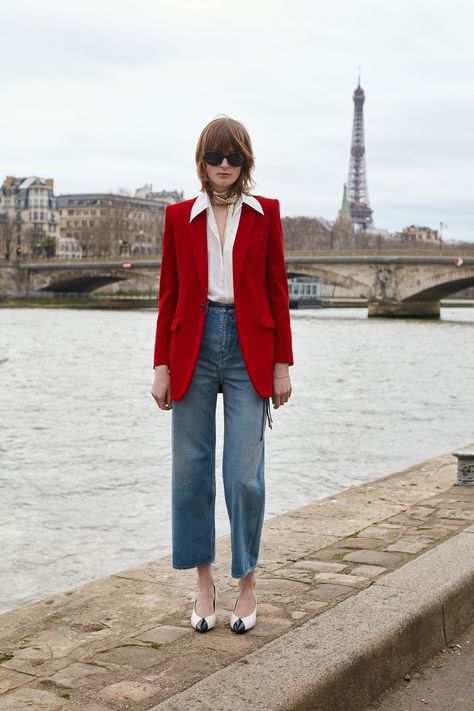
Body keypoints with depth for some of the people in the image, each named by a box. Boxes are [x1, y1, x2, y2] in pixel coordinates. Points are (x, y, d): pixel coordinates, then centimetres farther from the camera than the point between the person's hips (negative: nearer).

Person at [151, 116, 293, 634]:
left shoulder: (265, 214, 7)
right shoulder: (180, 216, 8)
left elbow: (277, 291, 6)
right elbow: (168, 295, 8)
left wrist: (282, 364, 2)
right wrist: (162, 366, 2)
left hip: (248, 347, -1)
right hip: (194, 346, 1)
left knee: (244, 473, -4)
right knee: (191, 468, 3)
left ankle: (247, 580, 14)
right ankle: (204, 581, 18)